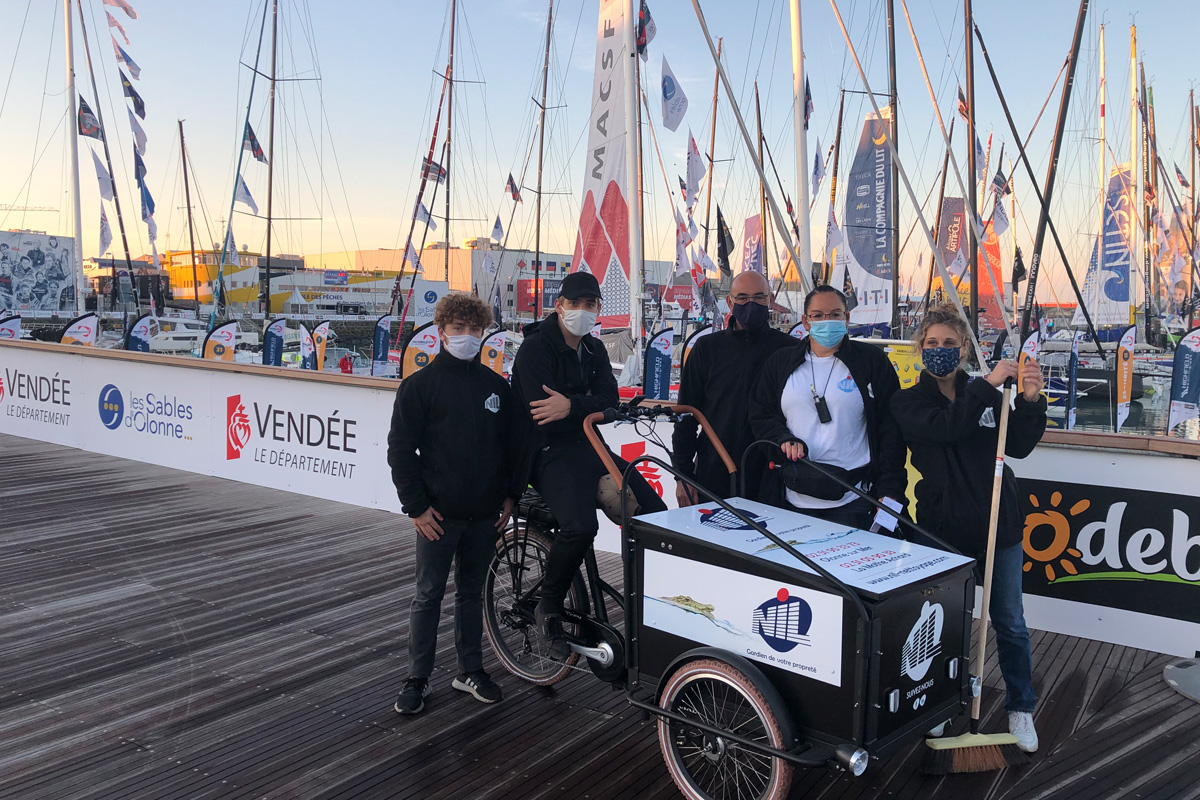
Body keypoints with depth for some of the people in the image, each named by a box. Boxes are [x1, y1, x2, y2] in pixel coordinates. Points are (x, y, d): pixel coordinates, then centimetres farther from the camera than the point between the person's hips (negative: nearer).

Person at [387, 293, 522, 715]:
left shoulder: (496, 386, 8)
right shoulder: (420, 384, -4)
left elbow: (512, 444, 15)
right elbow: (400, 450, -5)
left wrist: (510, 495, 8)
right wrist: (416, 506, -9)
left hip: (484, 514, 4)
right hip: (438, 514, -4)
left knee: (472, 593, 15)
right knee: (428, 596, 5)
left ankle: (470, 670, 28)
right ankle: (418, 678, 17)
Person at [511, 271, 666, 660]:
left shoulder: (594, 349, 13)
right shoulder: (536, 347, -8)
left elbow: (609, 401, -4)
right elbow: (543, 416, -20)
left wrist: (572, 406, -22)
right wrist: (589, 409, -10)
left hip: (586, 446, 7)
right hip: (548, 452, -7)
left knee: (655, 512, -7)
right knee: (580, 525, -31)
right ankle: (549, 609, -8)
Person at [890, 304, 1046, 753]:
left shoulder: (987, 394, 6)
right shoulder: (908, 402, -3)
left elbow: (1018, 446, -3)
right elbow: (943, 428, -24)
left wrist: (1030, 401, -18)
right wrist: (987, 385, -27)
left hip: (998, 521, 3)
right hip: (944, 525, -2)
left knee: (1010, 621, 11)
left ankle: (1020, 707, 27)